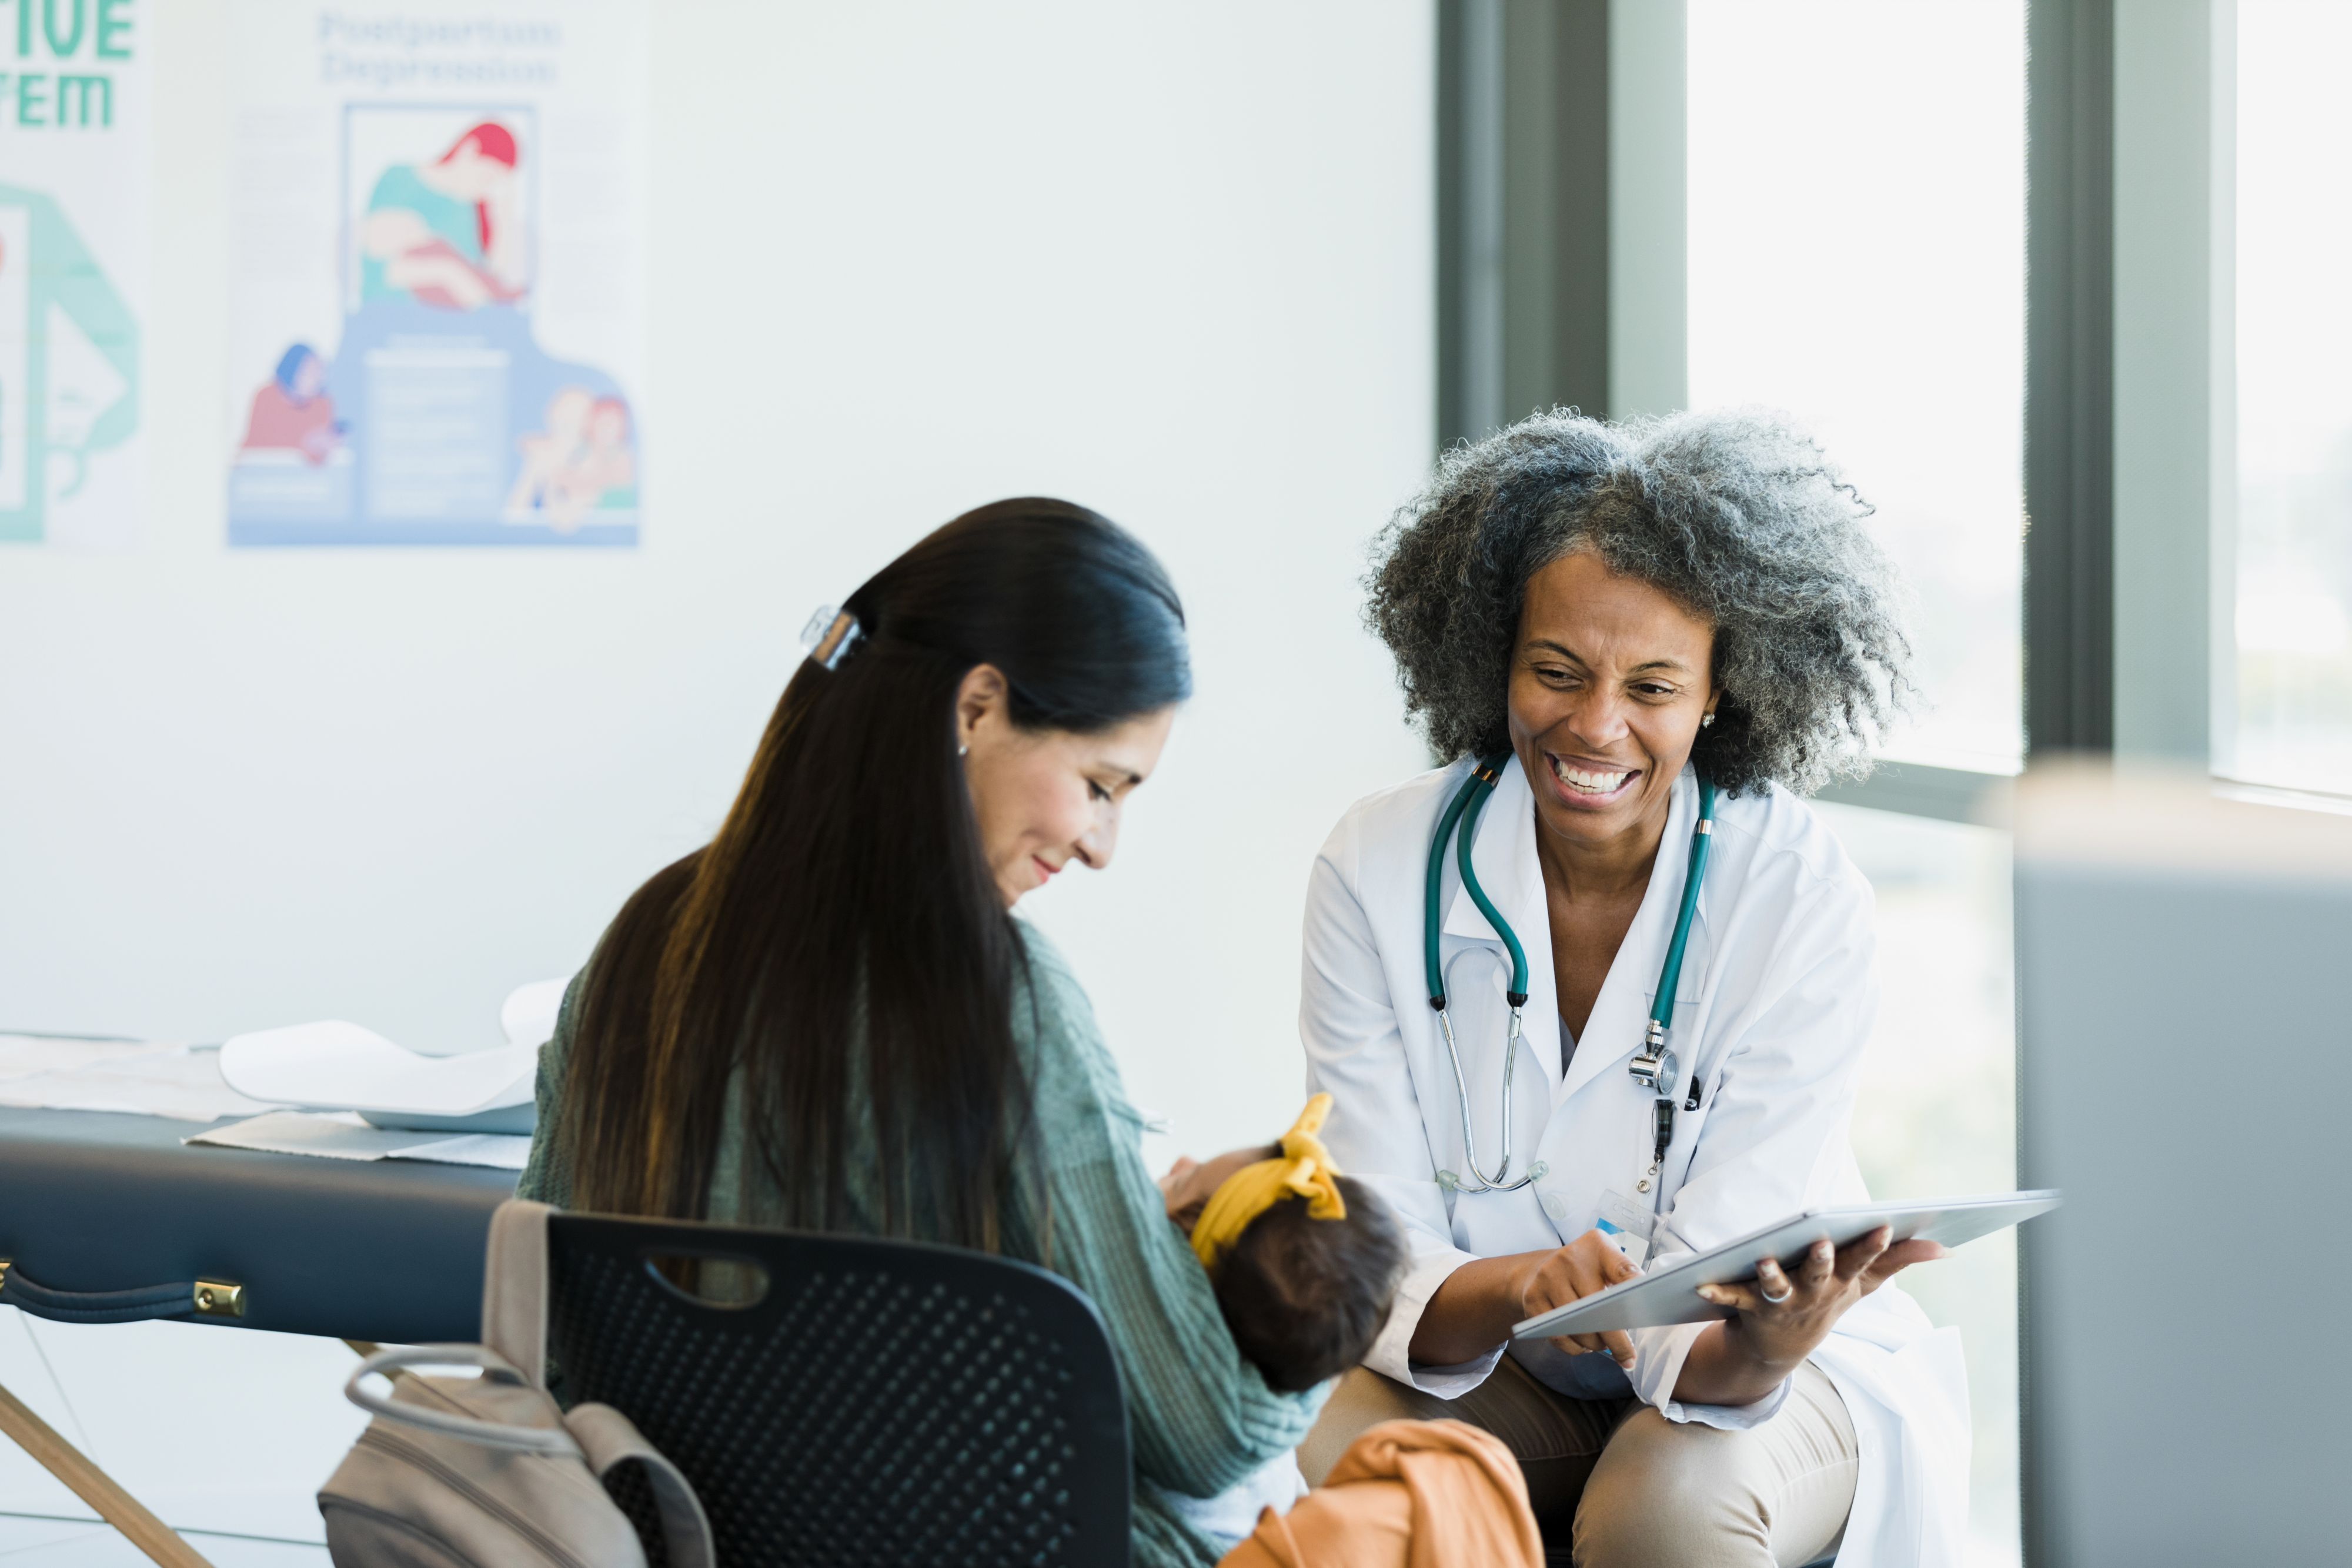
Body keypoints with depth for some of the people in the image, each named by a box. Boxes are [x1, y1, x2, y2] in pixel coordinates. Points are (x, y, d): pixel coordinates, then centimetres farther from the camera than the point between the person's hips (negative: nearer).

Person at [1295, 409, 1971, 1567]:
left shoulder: (1802, 897, -18)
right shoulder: (1379, 871, -14)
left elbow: (1701, 1320, -22)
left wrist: (1764, 1353, -47)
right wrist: (1512, 1292, -41)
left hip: (1748, 1382, -1)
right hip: (1487, 1372, 1)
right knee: (1305, 1463, -31)